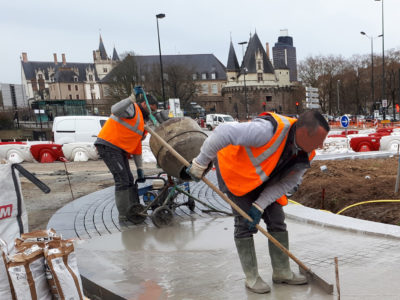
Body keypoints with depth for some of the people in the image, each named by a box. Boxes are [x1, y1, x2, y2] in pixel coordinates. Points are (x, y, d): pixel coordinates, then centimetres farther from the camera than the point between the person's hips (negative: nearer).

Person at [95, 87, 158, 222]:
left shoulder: (142, 121, 21)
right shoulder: (133, 109, -7)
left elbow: (137, 145, 21)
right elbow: (115, 110, -31)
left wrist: (140, 169, 17)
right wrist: (132, 98, -36)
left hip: (119, 149, 10)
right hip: (108, 145, -10)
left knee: (129, 180, 12)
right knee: (122, 180, -11)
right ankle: (124, 215, -4)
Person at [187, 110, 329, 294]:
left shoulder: (306, 154, -15)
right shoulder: (270, 130, -40)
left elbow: (287, 183, -9)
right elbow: (225, 132, -41)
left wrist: (260, 206, -18)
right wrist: (201, 163, -32)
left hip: (262, 179, 7)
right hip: (234, 170, -6)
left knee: (277, 220, 4)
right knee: (245, 224, -7)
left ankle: (282, 272, 20)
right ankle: (251, 277, 9)